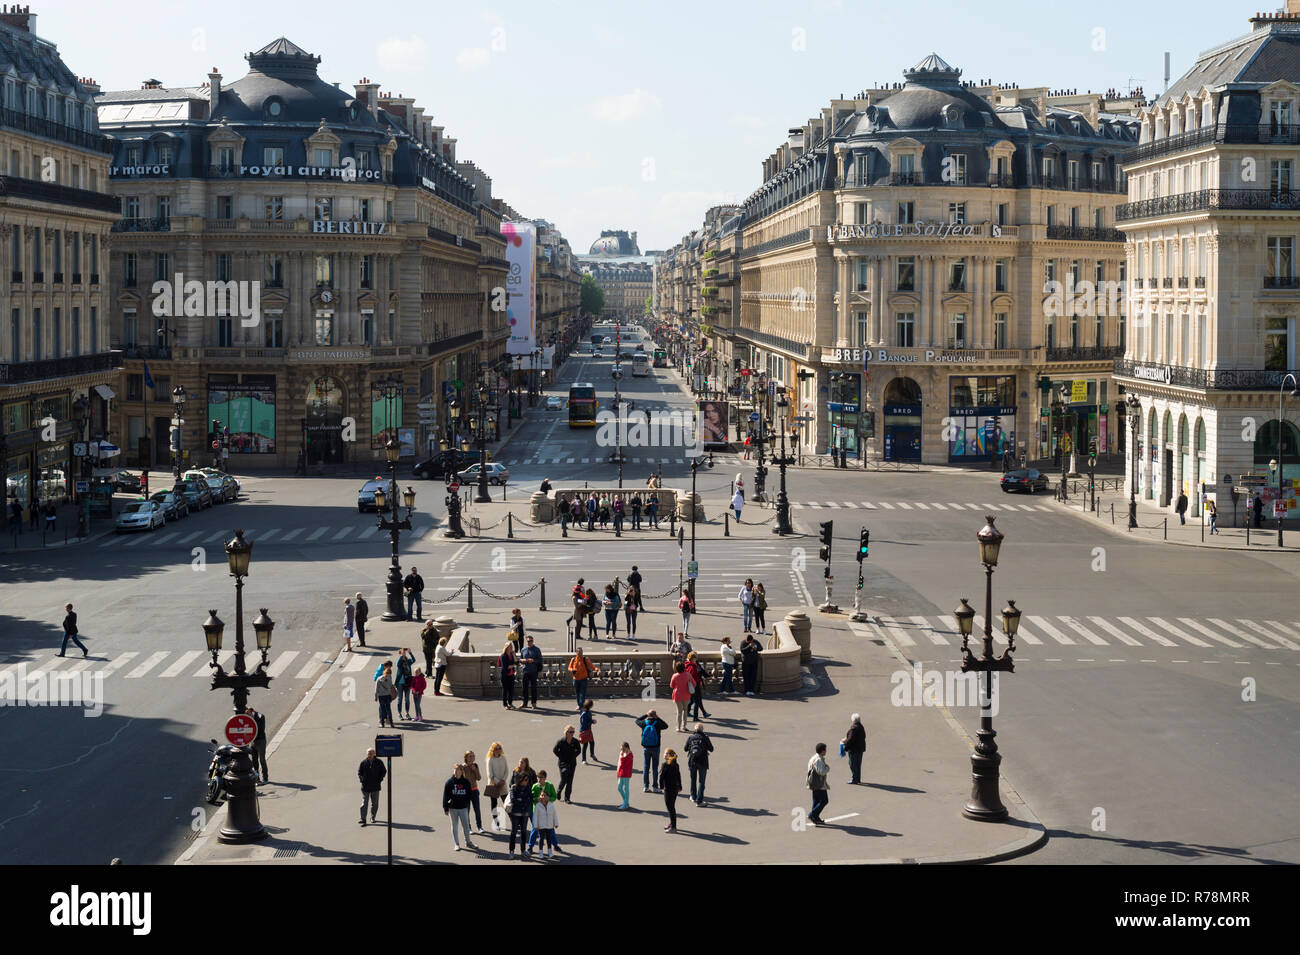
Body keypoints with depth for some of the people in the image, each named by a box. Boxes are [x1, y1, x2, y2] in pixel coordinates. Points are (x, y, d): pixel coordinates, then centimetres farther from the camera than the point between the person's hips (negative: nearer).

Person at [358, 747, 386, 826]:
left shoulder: (379, 762, 0)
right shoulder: (363, 762, 0)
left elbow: (384, 771, 8)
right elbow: (359, 772, 9)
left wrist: (379, 780, -4)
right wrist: (362, 780, -6)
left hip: (375, 787, 1)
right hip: (365, 787, -1)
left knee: (375, 803, 9)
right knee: (364, 803, -5)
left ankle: (372, 818, 25)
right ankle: (363, 820, -6)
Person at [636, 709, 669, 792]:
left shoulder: (644, 723, -6)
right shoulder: (657, 724, -11)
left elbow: (637, 720, 15)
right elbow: (666, 726, 9)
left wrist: (645, 715, 17)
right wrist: (658, 718, 10)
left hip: (646, 748, 2)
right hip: (655, 748, -2)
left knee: (646, 767, 8)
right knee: (655, 768, 4)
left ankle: (645, 786, 9)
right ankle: (655, 787, 5)